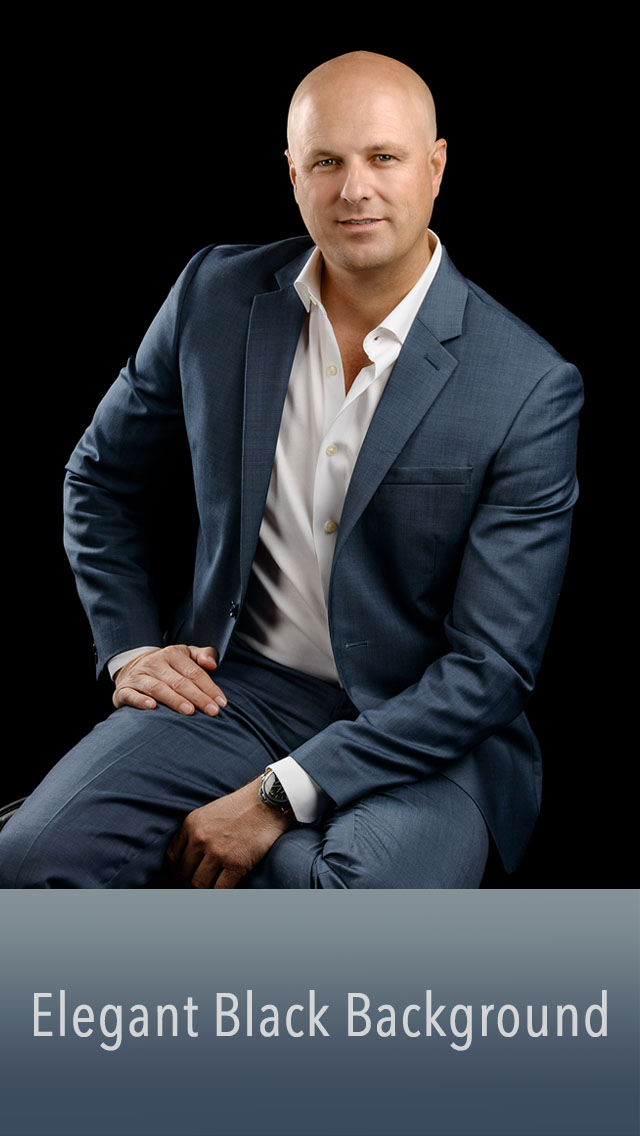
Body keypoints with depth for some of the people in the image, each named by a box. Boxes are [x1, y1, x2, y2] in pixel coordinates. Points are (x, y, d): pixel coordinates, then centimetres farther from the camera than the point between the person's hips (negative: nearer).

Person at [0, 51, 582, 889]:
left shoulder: (531, 390, -12)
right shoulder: (217, 295, 0)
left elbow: (492, 665, -14)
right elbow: (102, 478, 18)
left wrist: (279, 796, -18)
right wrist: (130, 646, 4)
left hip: (425, 735, -2)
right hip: (228, 692, 3)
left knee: (370, 889, -34)